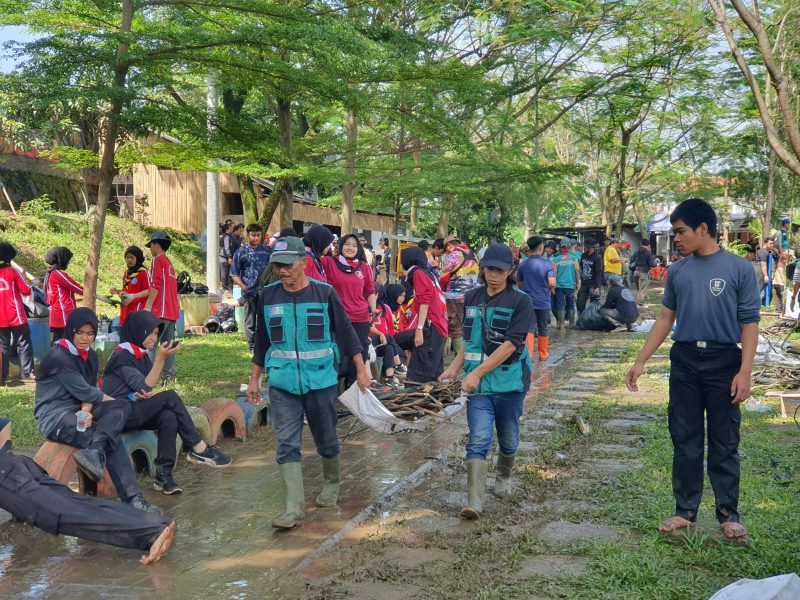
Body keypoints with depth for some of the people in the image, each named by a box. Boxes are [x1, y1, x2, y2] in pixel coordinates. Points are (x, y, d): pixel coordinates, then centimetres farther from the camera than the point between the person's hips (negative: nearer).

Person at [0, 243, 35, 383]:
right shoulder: (12, 271, -6)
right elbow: (26, 291, -5)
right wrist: (23, 278, 10)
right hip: (16, 317, -5)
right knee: (24, 344, -1)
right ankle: (27, 373, -6)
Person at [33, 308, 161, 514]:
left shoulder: (90, 356, 9)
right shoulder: (58, 356, -15)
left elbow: (88, 391, 5)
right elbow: (83, 391, -17)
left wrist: (86, 411, -17)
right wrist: (114, 401, -4)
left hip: (78, 410, 8)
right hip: (54, 416, -7)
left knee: (123, 407, -21)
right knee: (111, 439, -26)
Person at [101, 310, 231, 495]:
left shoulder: (142, 355, 13)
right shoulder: (122, 355, -12)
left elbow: (145, 391, 10)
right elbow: (146, 388, -17)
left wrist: (143, 394, -15)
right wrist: (161, 358, -20)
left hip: (134, 412, 8)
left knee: (168, 417, -20)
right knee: (170, 397, -20)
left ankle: (164, 475, -20)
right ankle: (198, 449, -14)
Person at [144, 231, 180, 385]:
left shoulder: (158, 260, -5)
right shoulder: (169, 263, 21)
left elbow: (156, 285, -14)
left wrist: (148, 306, -13)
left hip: (160, 311, -9)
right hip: (172, 311, 9)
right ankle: (169, 377, 8)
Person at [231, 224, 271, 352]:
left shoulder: (266, 251, 9)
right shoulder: (241, 252, 1)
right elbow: (234, 274, 1)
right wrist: (243, 286, -13)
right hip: (249, 292, -2)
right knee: (250, 320, 5)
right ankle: (252, 345, 15)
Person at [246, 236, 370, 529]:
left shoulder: (325, 293, -5)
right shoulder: (269, 296, 3)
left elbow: (346, 332, 1)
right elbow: (262, 340, 12)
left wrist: (361, 370, 1)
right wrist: (254, 379, 14)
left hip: (321, 381, -1)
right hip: (282, 384, 2)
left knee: (326, 440, 12)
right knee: (287, 445, -6)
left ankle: (331, 484, 37)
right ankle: (293, 508, -5)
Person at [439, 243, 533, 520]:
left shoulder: (521, 302, -10)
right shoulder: (472, 298, 6)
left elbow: (510, 345, -18)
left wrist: (477, 372, -23)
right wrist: (455, 367, 4)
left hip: (510, 383, -2)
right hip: (478, 383, 2)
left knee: (508, 439, 15)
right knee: (478, 440, -11)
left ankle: (504, 477, 44)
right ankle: (474, 502, -16)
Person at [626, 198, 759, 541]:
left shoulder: (739, 269, -5)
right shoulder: (677, 271, 6)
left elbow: (749, 323, -5)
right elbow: (665, 319, 12)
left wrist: (745, 372, -13)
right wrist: (641, 361, 8)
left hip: (723, 362, -3)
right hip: (684, 362, 4)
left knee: (724, 443, 5)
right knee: (685, 440, 9)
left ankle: (729, 514, 16)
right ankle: (685, 511, 19)